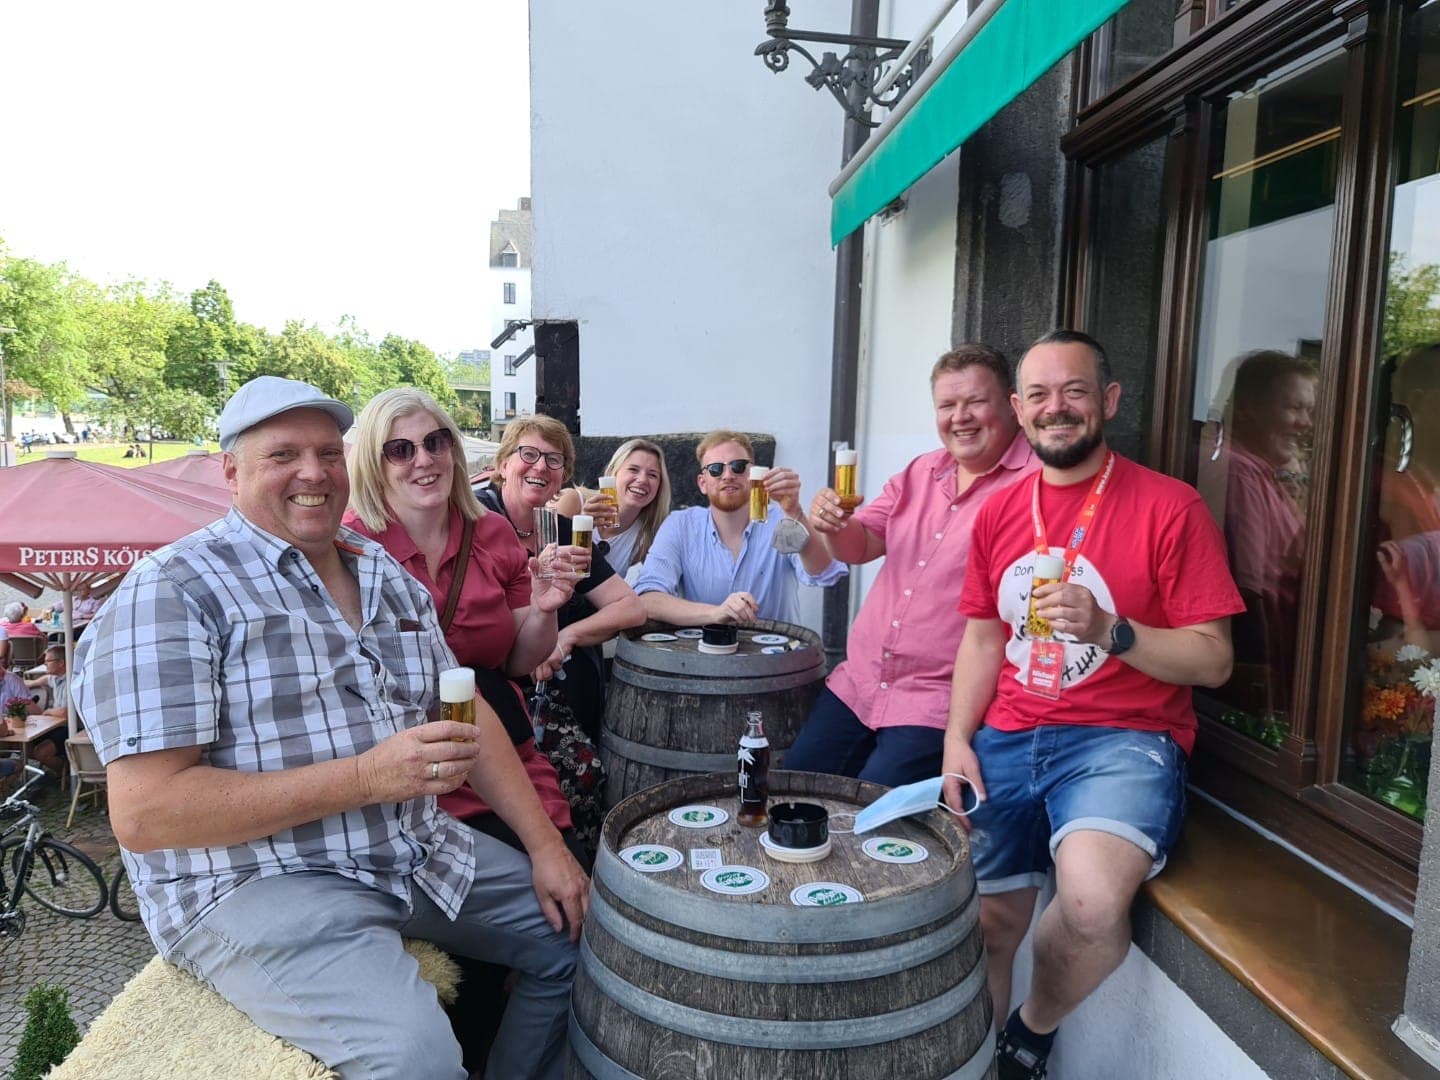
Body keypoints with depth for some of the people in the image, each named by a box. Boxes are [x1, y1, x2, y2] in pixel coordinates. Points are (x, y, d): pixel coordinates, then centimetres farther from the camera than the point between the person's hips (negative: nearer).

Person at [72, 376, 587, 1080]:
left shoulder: (389, 576, 10)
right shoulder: (172, 591, -12)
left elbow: (465, 713, 13)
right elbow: (143, 812, -19)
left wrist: (544, 844, 3)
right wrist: (366, 776, -25)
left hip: (421, 853, 8)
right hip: (250, 880, -7)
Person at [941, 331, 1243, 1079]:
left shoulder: (1169, 507, -5)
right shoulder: (999, 512, 11)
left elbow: (1213, 661, -5)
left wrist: (1108, 630, -21)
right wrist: (957, 742, 3)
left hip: (1124, 737, -4)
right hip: (1006, 738, 5)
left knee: (1092, 900, -28)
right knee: (984, 918, 0)